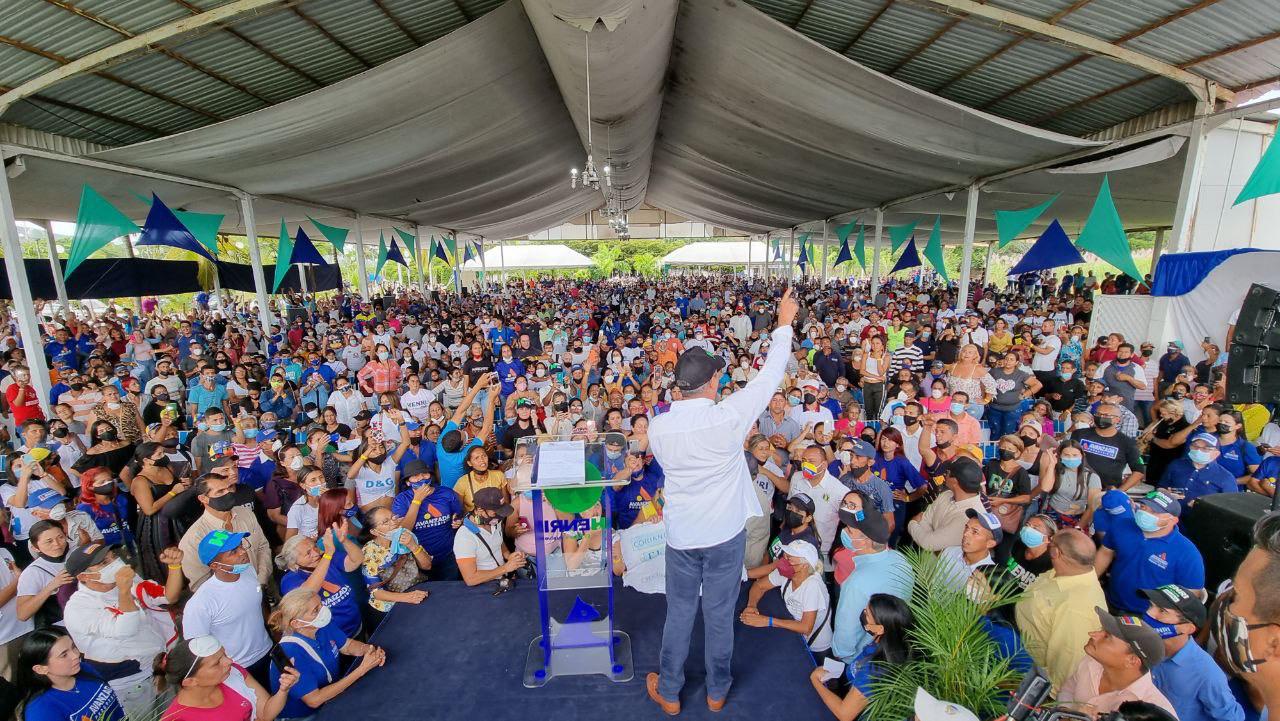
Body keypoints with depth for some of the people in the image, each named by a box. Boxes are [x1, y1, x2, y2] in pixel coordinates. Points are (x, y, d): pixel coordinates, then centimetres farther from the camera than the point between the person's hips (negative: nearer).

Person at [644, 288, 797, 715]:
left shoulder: (658, 427, -15)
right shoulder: (728, 416, -23)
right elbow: (769, 376, -11)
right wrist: (784, 324, 1)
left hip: (680, 535, 2)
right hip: (725, 534, -1)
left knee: (679, 612, 20)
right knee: (720, 614, 18)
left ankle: (669, 692, 38)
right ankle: (717, 691, 41)